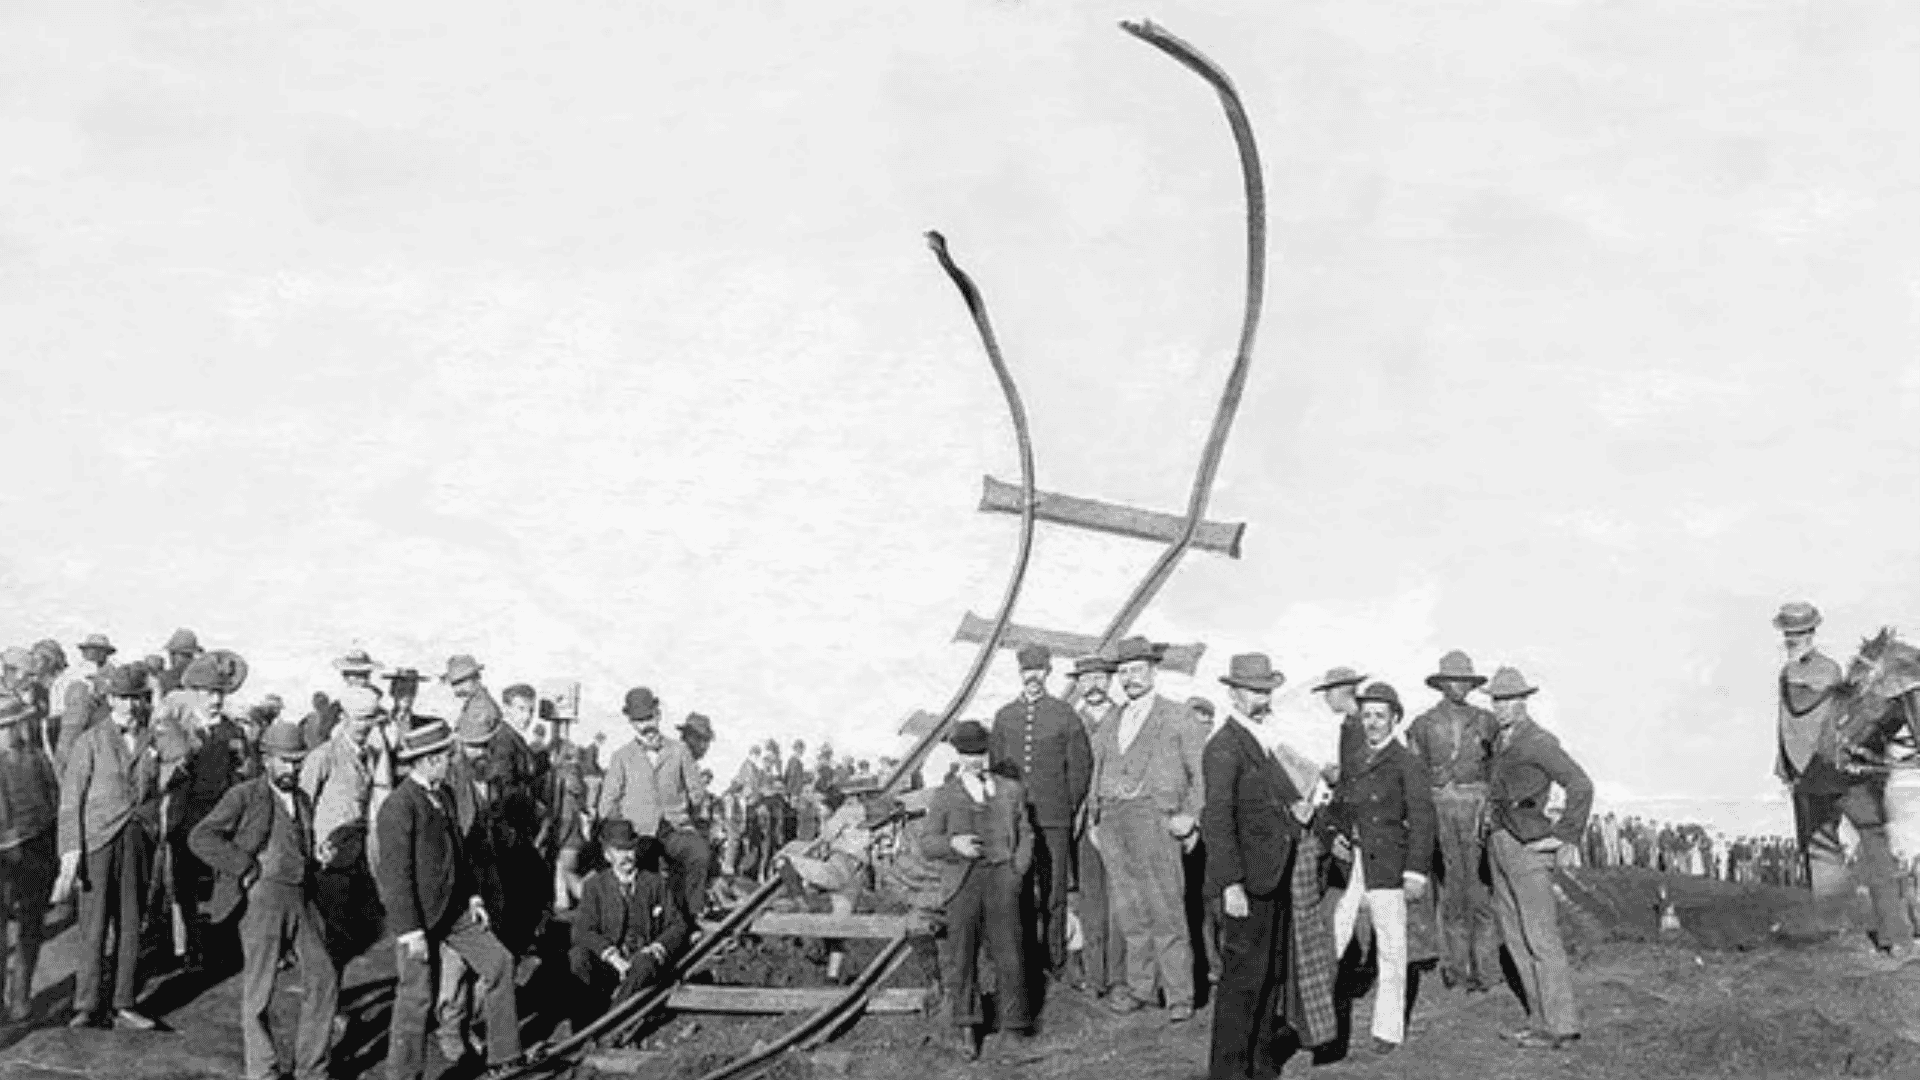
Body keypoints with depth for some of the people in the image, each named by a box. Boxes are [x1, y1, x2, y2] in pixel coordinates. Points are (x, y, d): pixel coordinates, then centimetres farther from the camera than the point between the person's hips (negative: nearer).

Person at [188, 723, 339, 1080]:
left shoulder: (304, 801, 17)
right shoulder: (244, 796, -3)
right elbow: (200, 837, -11)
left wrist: (310, 879, 13)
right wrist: (247, 867, -13)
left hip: (300, 899, 6)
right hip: (262, 895, -6)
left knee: (323, 978, 3)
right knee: (258, 988, -1)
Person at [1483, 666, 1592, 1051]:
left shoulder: (1539, 741, -12)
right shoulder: (1501, 741, 14)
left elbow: (1581, 786, -20)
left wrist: (1563, 835, -17)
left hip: (1527, 849, -9)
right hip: (1499, 846, 9)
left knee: (1540, 939, -8)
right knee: (1515, 937, 9)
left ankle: (1562, 1027, -5)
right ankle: (1544, 1019, 14)